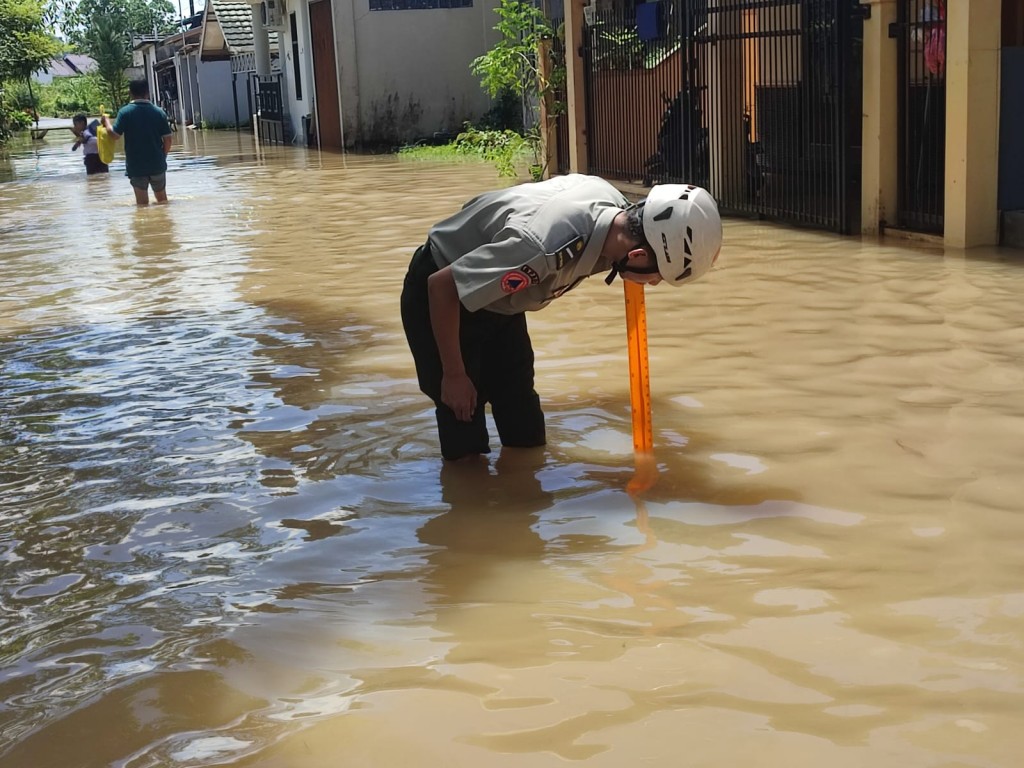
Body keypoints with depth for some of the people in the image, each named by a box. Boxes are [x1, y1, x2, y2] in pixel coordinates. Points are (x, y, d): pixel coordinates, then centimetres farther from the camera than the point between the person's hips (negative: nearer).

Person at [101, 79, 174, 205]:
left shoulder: (125, 112, -8)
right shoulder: (159, 112, -2)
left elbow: (115, 134, -11)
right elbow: (167, 140, -2)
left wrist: (106, 122, 7)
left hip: (136, 165, -2)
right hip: (157, 164, 2)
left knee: (142, 201, 3)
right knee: (162, 197, 16)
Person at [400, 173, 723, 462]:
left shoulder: (615, 204, -18)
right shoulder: (545, 247, -42)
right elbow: (441, 285, -31)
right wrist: (454, 375, -20)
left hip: (495, 297, 7)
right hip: (441, 300, -7)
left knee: (524, 429, 8)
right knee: (466, 443, -5)